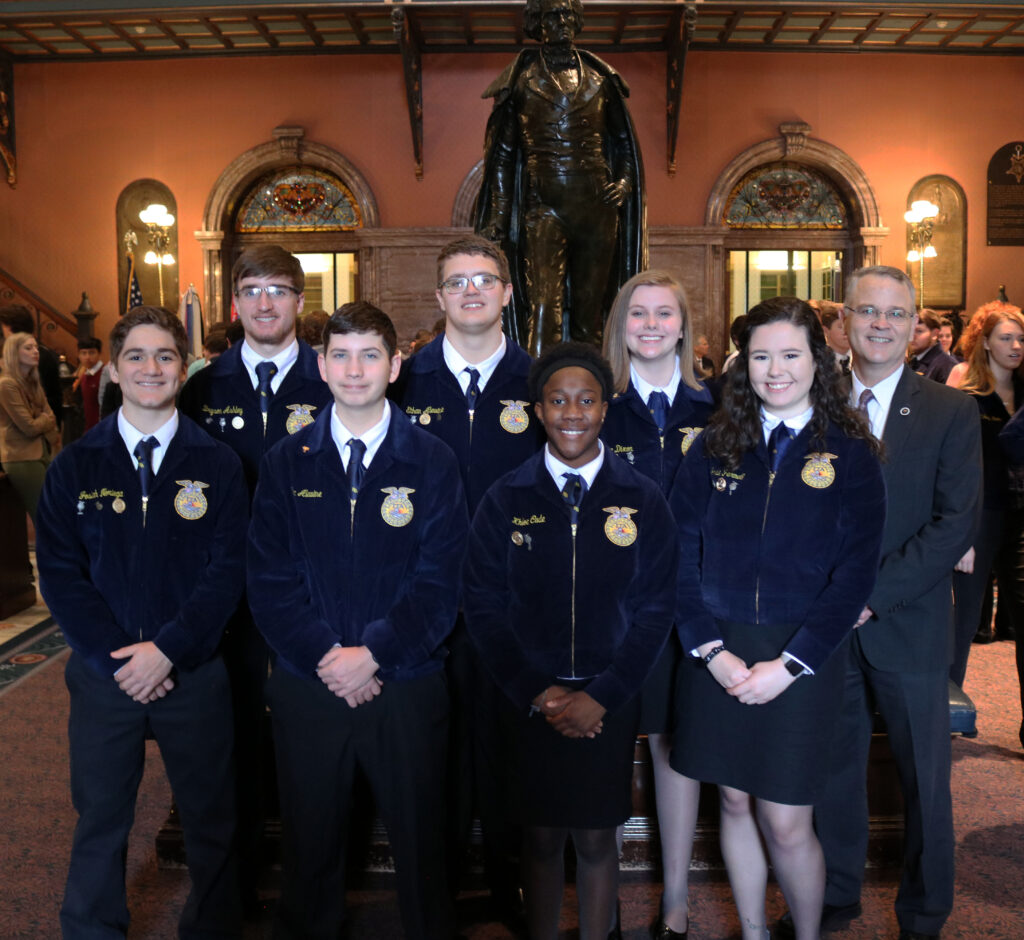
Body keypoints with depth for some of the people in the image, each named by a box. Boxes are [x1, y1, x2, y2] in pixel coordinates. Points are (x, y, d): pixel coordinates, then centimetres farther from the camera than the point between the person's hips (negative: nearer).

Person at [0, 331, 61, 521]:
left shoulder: (33, 383, 14)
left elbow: (50, 419, 11)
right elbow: (30, 427, -13)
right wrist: (46, 419, 5)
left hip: (44, 454, 8)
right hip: (23, 459, -8)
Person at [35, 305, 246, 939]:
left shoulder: (218, 465, -2)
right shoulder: (74, 466, 1)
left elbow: (228, 570, -7)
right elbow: (60, 574, -2)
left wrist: (167, 649, -15)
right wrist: (118, 658, -12)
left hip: (195, 673, 0)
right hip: (103, 674, 1)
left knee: (212, 822, 12)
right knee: (100, 824, 15)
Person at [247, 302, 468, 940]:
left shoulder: (433, 463, -2)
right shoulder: (286, 463, 3)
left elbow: (439, 584, -7)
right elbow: (269, 581, -2)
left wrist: (371, 654, -15)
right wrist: (326, 656, -12)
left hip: (407, 687, -1)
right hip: (307, 685, 2)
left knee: (420, 844, 11)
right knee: (310, 844, 15)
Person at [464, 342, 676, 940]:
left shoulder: (643, 500, -2)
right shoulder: (506, 499, -1)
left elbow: (656, 609, -3)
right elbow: (483, 605, -2)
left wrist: (599, 696, -11)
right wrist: (536, 692, -9)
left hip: (609, 703, 0)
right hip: (529, 703, 0)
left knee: (596, 840, 11)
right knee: (542, 839, 13)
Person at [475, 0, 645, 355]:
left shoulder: (600, 78, 14)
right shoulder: (521, 78, 8)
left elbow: (624, 141, 21)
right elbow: (501, 153, 8)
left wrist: (624, 180, 2)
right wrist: (498, 215, 0)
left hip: (596, 206, 3)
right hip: (544, 206, -2)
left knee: (590, 310, 5)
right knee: (543, 308, -16)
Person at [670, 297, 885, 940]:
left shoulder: (849, 454, -1)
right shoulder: (715, 448, 4)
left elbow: (854, 573, -7)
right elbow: (681, 555, 1)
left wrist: (789, 665, -13)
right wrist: (711, 649, -9)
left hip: (802, 662, -2)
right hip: (718, 657, 3)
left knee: (786, 825, 2)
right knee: (735, 802, 14)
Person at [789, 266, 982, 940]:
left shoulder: (951, 411, -1)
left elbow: (958, 524, -9)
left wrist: (873, 593, -16)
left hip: (909, 626, -1)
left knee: (925, 781, 10)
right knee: (832, 770, 13)